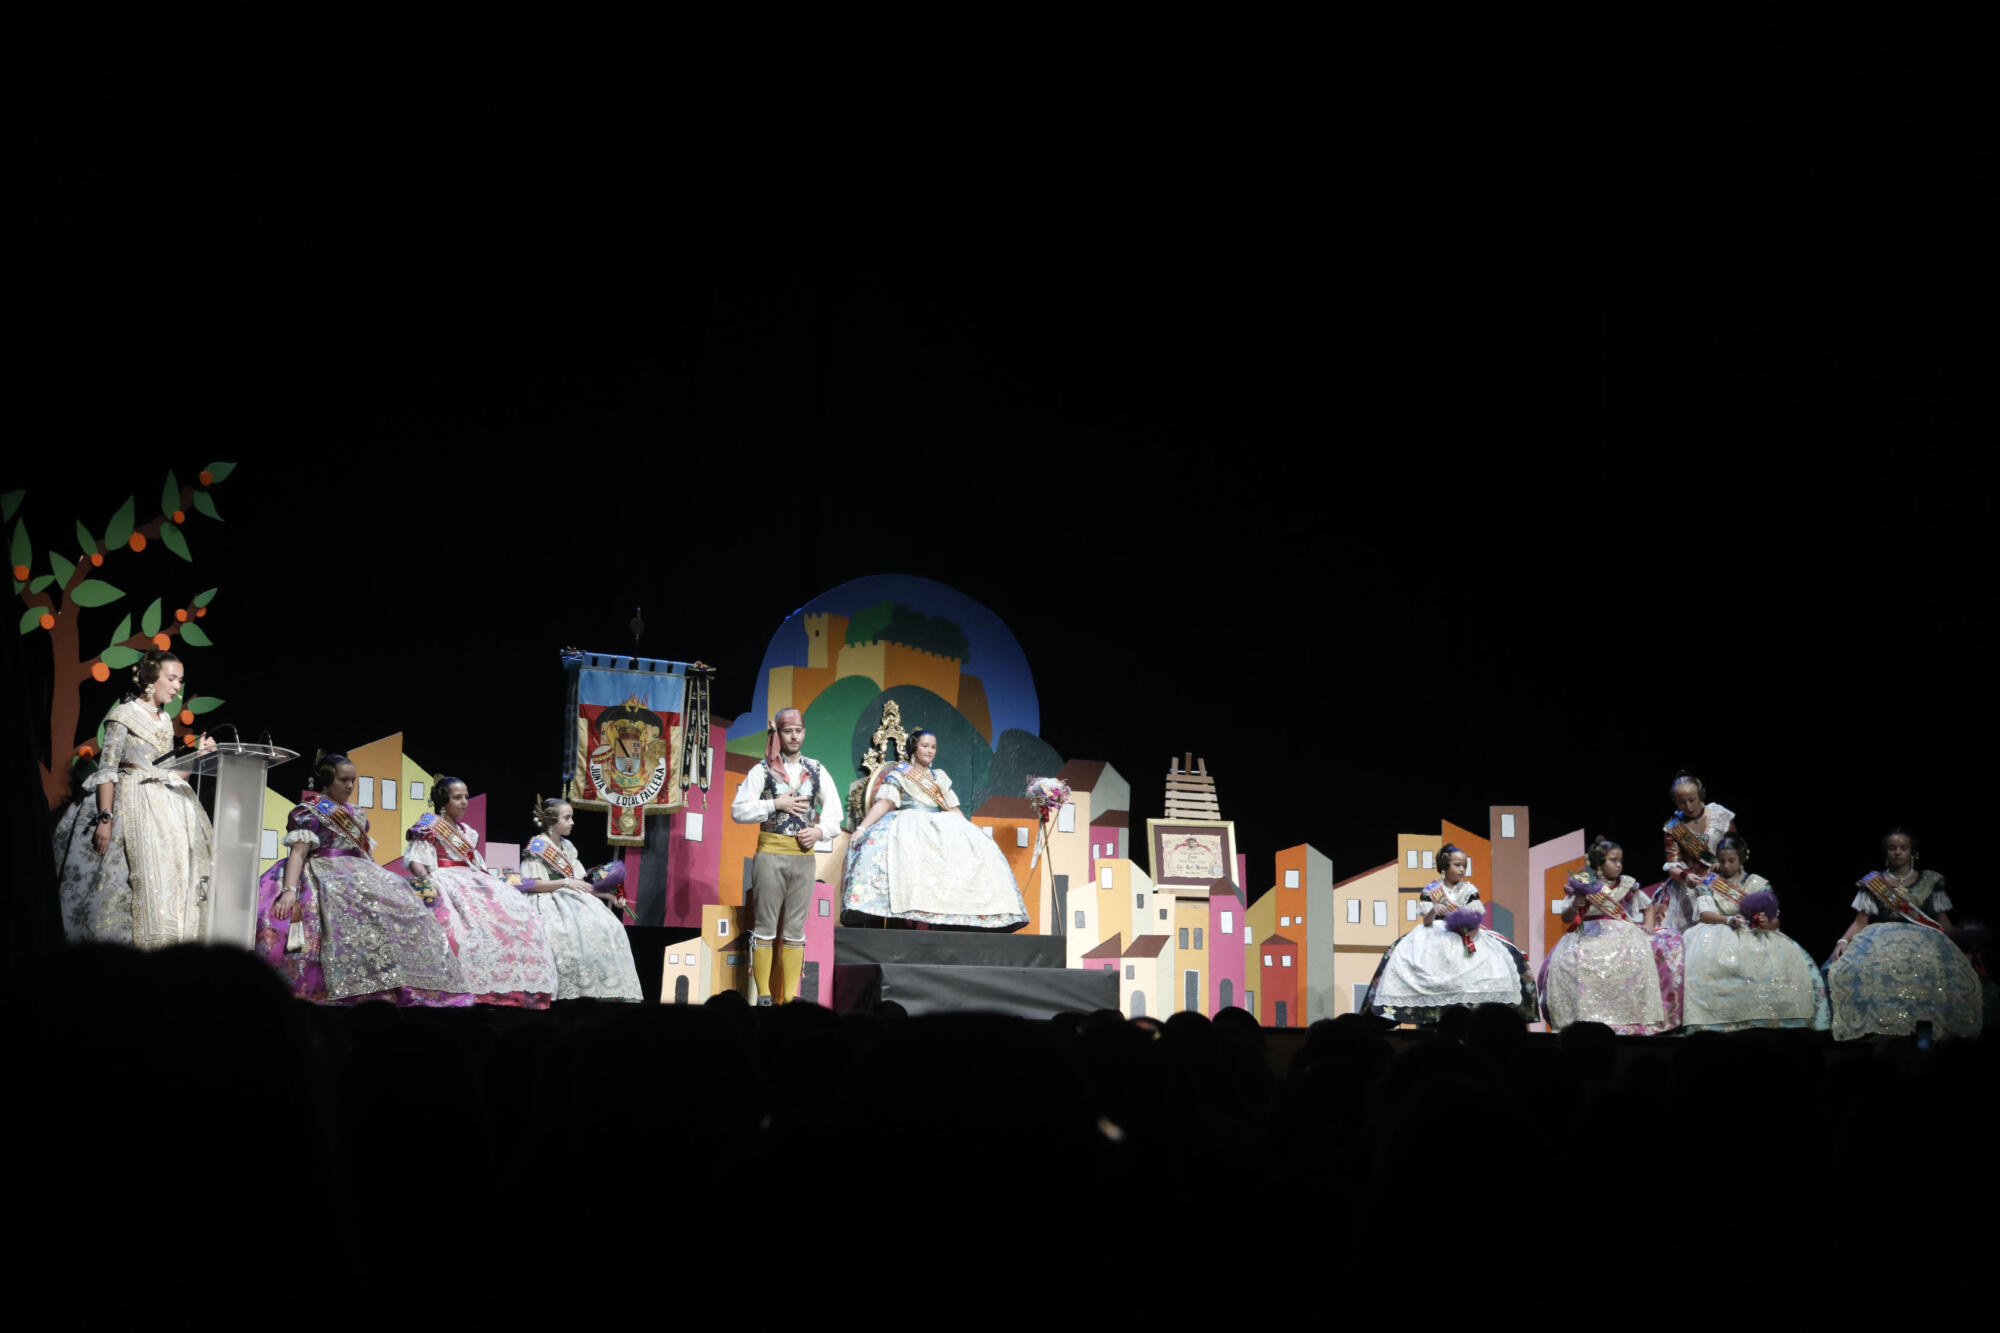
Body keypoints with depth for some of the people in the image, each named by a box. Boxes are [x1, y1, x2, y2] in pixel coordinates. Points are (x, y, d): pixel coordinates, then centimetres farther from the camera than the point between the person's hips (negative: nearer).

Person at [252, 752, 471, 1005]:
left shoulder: (358, 816, 24)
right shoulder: (308, 812, 2)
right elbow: (298, 852, -11)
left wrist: (379, 882, 16)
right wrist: (290, 890, -25)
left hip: (360, 876, 7)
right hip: (324, 877, -7)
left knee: (398, 908, -15)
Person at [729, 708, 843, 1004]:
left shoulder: (816, 770, 10)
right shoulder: (762, 771, 1)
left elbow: (834, 810, 13)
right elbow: (738, 810, -4)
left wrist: (821, 831, -6)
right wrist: (776, 805, -12)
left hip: (804, 855, 3)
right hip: (770, 854, -3)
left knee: (796, 929, 5)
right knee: (765, 925, -1)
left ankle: (790, 996, 8)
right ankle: (764, 995, 2)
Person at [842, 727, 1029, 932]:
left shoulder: (940, 777, 25)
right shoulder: (899, 773, 11)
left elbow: (954, 809, 25)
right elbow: (884, 803, -1)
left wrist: (970, 832, 14)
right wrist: (862, 828, -14)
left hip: (941, 826, 4)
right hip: (909, 823, -4)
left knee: (977, 848, -22)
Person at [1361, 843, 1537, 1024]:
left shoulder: (1470, 890, 7)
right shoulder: (1431, 890, 4)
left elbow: (1477, 921, 1)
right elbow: (1426, 922, -1)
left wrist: (1470, 938, -20)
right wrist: (1433, 912, -23)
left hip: (1466, 935, 1)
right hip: (1436, 935, -1)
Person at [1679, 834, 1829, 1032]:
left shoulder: (1759, 884, 13)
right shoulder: (1708, 884, 13)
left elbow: (1775, 921, 7)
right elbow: (1705, 914, -3)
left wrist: (1767, 924, -19)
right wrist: (1729, 920, -23)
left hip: (1755, 934, 1)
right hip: (1719, 932, -1)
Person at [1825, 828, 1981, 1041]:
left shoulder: (1930, 881, 13)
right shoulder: (1872, 883, 11)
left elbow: (1944, 922, 14)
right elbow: (1860, 922, 6)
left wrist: (1943, 944, -4)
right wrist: (1843, 941, -12)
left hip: (1924, 941, 1)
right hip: (1881, 941, -1)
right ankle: (1877, 1026, -29)